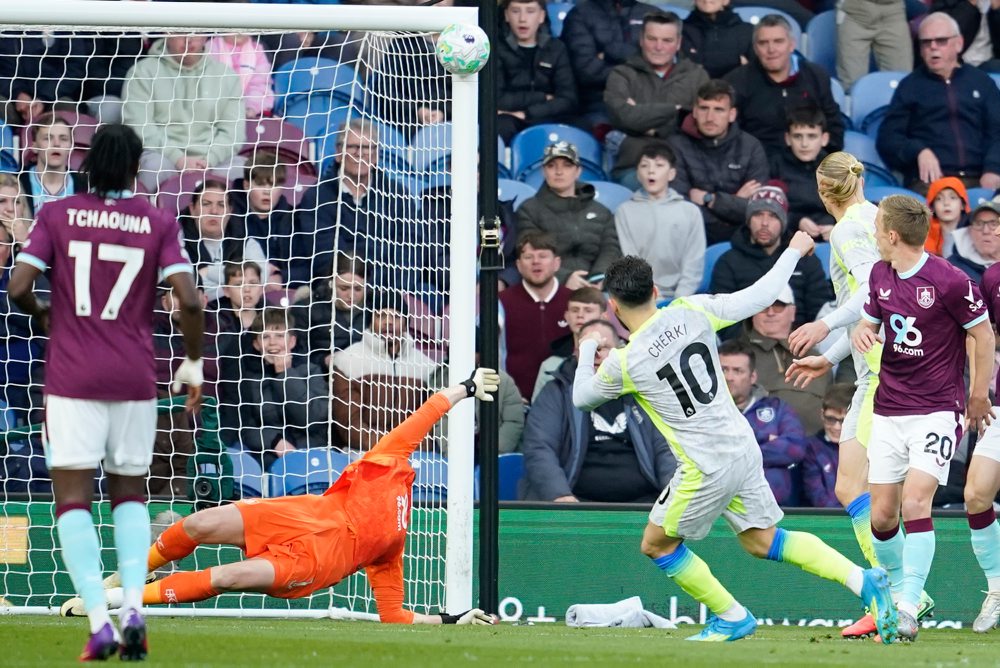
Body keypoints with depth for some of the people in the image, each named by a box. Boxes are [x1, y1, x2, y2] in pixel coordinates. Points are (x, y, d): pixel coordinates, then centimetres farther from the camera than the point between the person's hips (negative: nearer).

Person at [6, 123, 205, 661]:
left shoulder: (57, 215, 0)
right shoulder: (158, 223, 1)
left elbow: (18, 287, -6)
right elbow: (189, 301, -7)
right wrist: (193, 364, 8)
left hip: (72, 376, -2)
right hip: (136, 377, 2)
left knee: (73, 499, 0)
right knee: (129, 493, 17)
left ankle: (100, 622, -15)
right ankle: (133, 606, -3)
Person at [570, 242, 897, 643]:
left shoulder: (622, 363, -13)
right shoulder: (691, 313, -4)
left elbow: (582, 398, 7)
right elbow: (759, 296, 4)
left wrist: (587, 349, 25)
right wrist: (794, 252, 19)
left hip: (706, 468, -6)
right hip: (744, 448, 6)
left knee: (656, 545, 15)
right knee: (762, 541, 19)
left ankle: (732, 618, 21)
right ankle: (864, 581, 8)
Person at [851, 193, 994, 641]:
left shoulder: (950, 281, -15)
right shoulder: (880, 275, 6)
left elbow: (982, 333, -5)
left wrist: (979, 397, -2)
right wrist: (861, 332, -5)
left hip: (937, 410, -6)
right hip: (889, 410, 6)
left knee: (915, 504, -20)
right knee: (882, 516, 4)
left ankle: (908, 609, -19)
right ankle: (897, 591, 26)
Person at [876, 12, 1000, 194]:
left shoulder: (981, 82, 20)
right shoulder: (910, 85, 18)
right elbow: (888, 138, 12)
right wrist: (919, 151, -9)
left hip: (977, 179, 1)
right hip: (929, 181, -1)